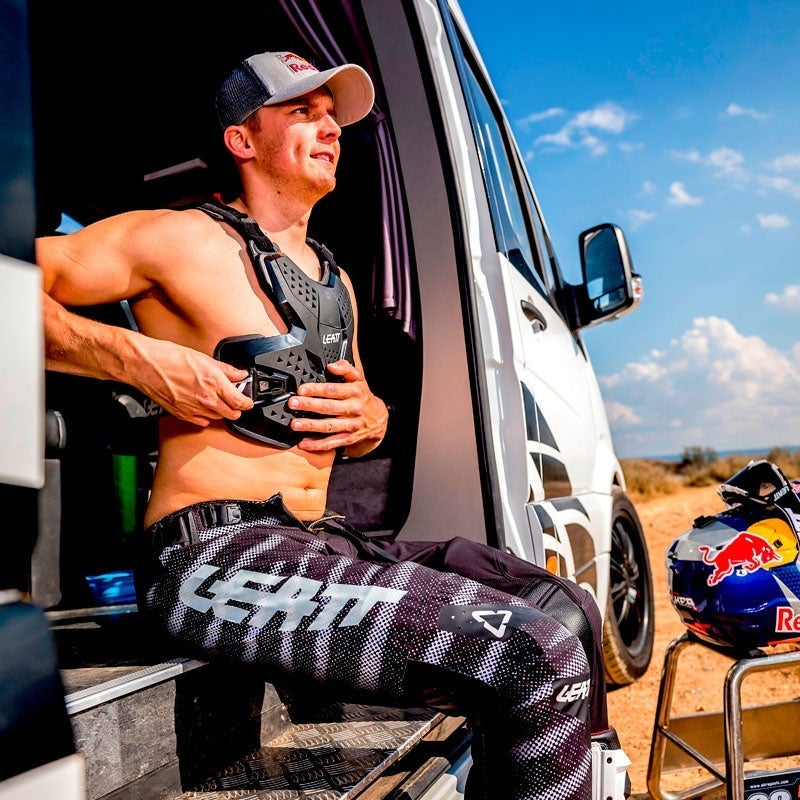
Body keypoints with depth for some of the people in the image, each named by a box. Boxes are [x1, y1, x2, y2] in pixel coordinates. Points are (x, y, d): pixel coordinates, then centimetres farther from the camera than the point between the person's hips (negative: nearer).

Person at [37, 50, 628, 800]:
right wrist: (141, 358, -16)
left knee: (565, 610, 1)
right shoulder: (184, 238, -1)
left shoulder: (334, 279, 21)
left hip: (323, 542, 8)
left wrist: (368, 418, 6)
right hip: (216, 553, -8)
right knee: (537, 655, -22)